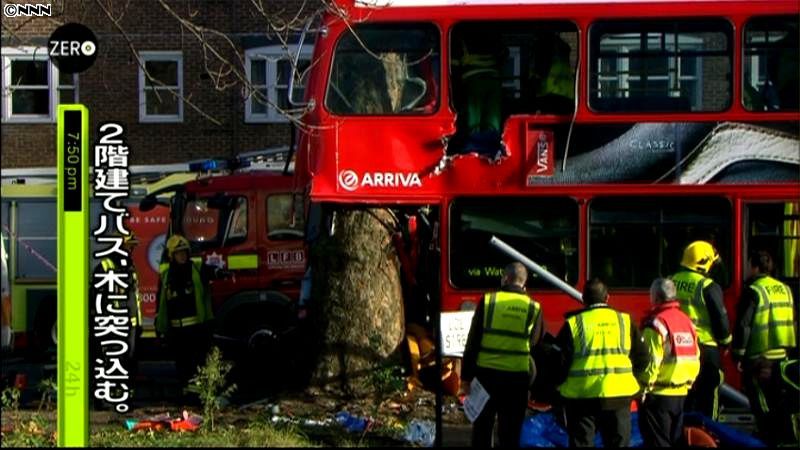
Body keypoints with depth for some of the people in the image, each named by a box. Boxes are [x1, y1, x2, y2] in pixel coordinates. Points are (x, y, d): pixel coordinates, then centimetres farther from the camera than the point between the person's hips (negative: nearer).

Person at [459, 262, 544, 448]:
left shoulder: (488, 301, -3)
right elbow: (534, 344, 7)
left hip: (487, 372, 0)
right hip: (517, 376, 0)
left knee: (482, 428, 11)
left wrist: (466, 377, 2)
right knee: (510, 432, 7)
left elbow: (472, 342, -3)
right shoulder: (533, 308, -2)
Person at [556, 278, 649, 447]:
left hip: (581, 395, -1)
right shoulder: (624, 321, 4)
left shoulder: (573, 323, -3)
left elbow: (560, 360, -6)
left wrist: (561, 383, 11)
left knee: (581, 442, 6)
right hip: (618, 394, 2)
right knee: (618, 442, 11)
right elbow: (642, 358, 4)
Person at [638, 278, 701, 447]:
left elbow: (652, 362, -19)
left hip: (659, 395, -7)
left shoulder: (656, 324, -15)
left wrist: (644, 387, -10)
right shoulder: (686, 321, 8)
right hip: (681, 395, 7)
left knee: (657, 441, -2)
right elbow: (695, 358, 10)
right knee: (676, 439, 15)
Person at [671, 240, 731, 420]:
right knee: (707, 399, 2)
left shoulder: (671, 282, 6)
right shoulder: (708, 287, -12)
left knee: (683, 400, 14)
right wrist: (726, 340, 8)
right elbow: (720, 319, -10)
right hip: (705, 349, -6)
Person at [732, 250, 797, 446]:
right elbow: (792, 323, 17)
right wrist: (790, 350, 23)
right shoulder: (785, 289, 10)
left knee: (761, 403, 0)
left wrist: (738, 354, -9)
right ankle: (785, 436, 18)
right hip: (783, 356, 7)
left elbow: (743, 325, -15)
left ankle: (769, 439, -1)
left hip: (759, 358, -7)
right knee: (780, 399, 15)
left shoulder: (753, 291, -12)